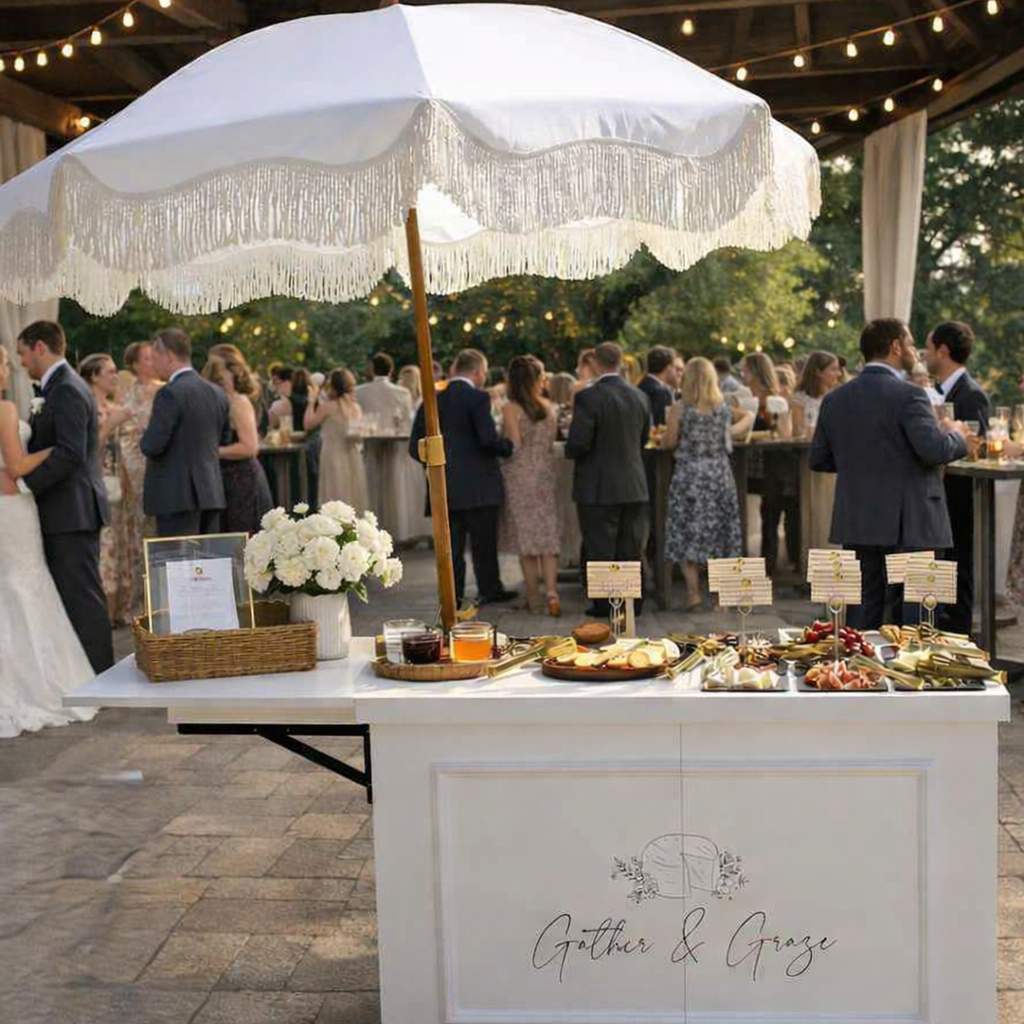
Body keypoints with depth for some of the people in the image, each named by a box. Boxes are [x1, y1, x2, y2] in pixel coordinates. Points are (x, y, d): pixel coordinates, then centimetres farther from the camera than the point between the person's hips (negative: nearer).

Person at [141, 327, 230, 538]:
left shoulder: (170, 394, -13)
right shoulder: (217, 393, 10)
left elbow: (152, 446, -16)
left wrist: (144, 437, 5)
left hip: (177, 496, -8)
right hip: (212, 492, 8)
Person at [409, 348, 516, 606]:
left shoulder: (434, 399, 6)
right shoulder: (477, 398, -11)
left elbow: (415, 446, 7)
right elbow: (489, 439, -21)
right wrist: (509, 447, -2)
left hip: (445, 488, 5)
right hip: (479, 486, -5)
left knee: (451, 544, 9)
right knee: (483, 543, 7)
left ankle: (452, 596, 10)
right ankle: (490, 590, 17)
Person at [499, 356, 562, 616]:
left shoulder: (511, 409, -9)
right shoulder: (549, 407, 4)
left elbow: (514, 446, -11)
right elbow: (552, 439, 10)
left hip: (520, 475, -4)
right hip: (546, 474, 4)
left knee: (525, 536, 3)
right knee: (548, 535, 5)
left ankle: (534, 597, 9)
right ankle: (551, 591, -9)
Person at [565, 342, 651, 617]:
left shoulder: (588, 397, -16)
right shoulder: (640, 397, 3)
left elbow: (578, 443, -19)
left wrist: (570, 452, 2)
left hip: (599, 488, -5)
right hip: (634, 485, 5)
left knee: (601, 549, 3)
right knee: (631, 548, 12)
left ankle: (605, 604, 8)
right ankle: (633, 601, 19)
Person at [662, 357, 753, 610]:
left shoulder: (680, 409, -8)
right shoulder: (724, 407, 4)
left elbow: (668, 443, -3)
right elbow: (749, 416, 21)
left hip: (689, 475, -3)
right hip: (720, 475, 3)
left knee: (687, 533, 6)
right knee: (720, 535, 9)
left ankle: (693, 591, 0)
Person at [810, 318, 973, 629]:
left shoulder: (834, 399, 6)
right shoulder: (908, 396, -13)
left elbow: (818, 460, 11)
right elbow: (935, 450, -21)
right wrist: (956, 435, -1)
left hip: (857, 525, 6)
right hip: (908, 525, -6)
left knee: (863, 614, 11)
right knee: (908, 616, 2)